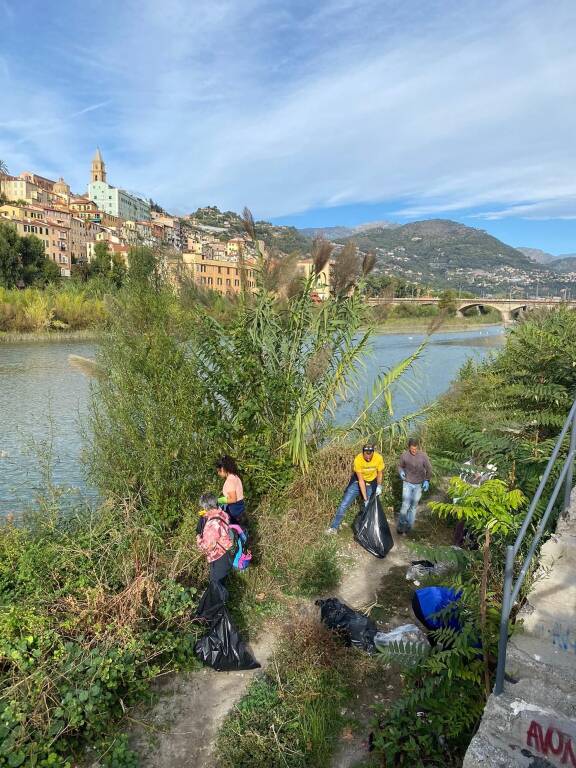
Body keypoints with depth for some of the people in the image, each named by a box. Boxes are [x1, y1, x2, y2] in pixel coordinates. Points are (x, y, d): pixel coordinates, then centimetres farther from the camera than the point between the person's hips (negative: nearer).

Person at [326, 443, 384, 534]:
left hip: (371, 483, 1)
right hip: (357, 482, -1)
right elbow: (361, 480, -26)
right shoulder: (358, 459, -30)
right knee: (344, 505, -4)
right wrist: (365, 499, -27)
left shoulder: (378, 458, -25)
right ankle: (334, 527, 6)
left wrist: (379, 486, -17)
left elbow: (380, 473, -4)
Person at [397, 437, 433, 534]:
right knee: (405, 505, -8)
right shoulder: (404, 455, -10)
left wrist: (427, 480, -13)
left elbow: (429, 469, -2)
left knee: (413, 506, 8)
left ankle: (409, 526, 21)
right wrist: (401, 472, -14)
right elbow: (400, 466, 7)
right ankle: (401, 525, 9)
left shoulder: (423, 456, -13)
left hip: (419, 485, 1)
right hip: (407, 483, 0)